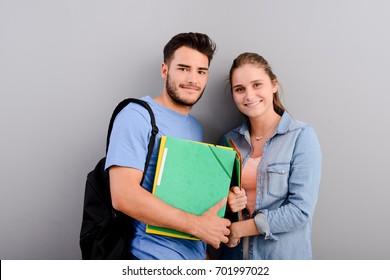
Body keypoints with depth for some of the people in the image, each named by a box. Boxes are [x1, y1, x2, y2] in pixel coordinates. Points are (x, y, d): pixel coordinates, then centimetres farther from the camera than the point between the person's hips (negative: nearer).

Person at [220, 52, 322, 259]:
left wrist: (238, 229, -16)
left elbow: (301, 210, -19)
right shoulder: (231, 140, 0)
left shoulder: (302, 136, -13)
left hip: (285, 256, -3)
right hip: (235, 254, 4)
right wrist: (227, 201, -13)